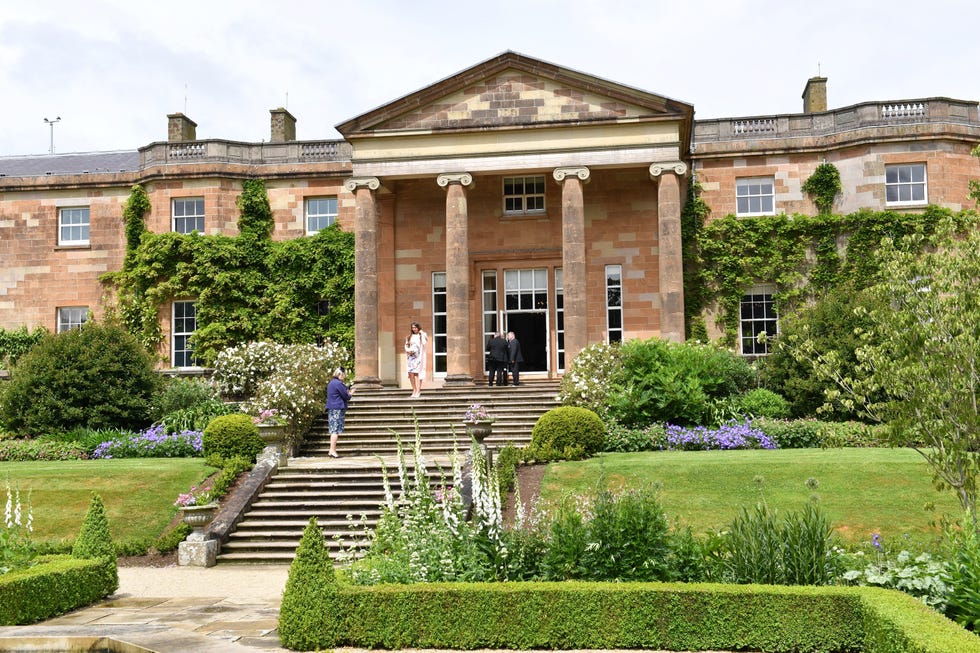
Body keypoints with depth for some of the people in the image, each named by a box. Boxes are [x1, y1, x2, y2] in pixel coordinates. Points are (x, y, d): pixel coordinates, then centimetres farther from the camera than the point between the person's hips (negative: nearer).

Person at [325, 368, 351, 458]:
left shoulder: (331, 383, 18)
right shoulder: (339, 383, -12)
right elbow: (346, 397, -11)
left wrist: (346, 390, 19)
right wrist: (349, 394, 10)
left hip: (331, 409, 9)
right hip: (338, 409, -9)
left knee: (333, 430, 10)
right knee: (336, 430, -9)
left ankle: (331, 451, 8)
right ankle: (332, 451, -12)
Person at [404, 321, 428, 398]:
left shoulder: (422, 335, 4)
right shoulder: (410, 336, 16)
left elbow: (424, 343, -12)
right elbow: (406, 346, 15)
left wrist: (422, 334, -10)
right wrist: (408, 350, -5)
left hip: (419, 356, -4)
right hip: (411, 356, 4)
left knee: (418, 373, -12)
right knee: (411, 374, -4)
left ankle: (418, 391, -12)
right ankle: (414, 390, 8)